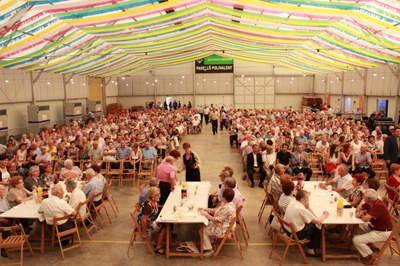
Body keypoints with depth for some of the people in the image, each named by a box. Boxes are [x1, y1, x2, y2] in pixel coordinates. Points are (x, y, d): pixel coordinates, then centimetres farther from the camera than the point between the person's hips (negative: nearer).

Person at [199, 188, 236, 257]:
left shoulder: (227, 209, -33)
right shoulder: (225, 203, -3)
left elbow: (216, 220, -26)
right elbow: (216, 211, 9)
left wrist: (206, 214, -16)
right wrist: (205, 209, 1)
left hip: (222, 230, -10)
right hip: (221, 225, 10)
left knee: (203, 231, -2)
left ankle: (209, 250, 9)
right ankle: (208, 243, 24)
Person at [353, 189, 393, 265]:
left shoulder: (379, 206, -31)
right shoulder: (370, 202, -6)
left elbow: (365, 219, -34)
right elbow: (359, 208, 10)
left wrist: (362, 214, -11)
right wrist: (358, 212, -13)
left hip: (383, 232, -9)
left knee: (356, 240, -17)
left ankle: (370, 255, 6)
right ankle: (370, 245, 18)